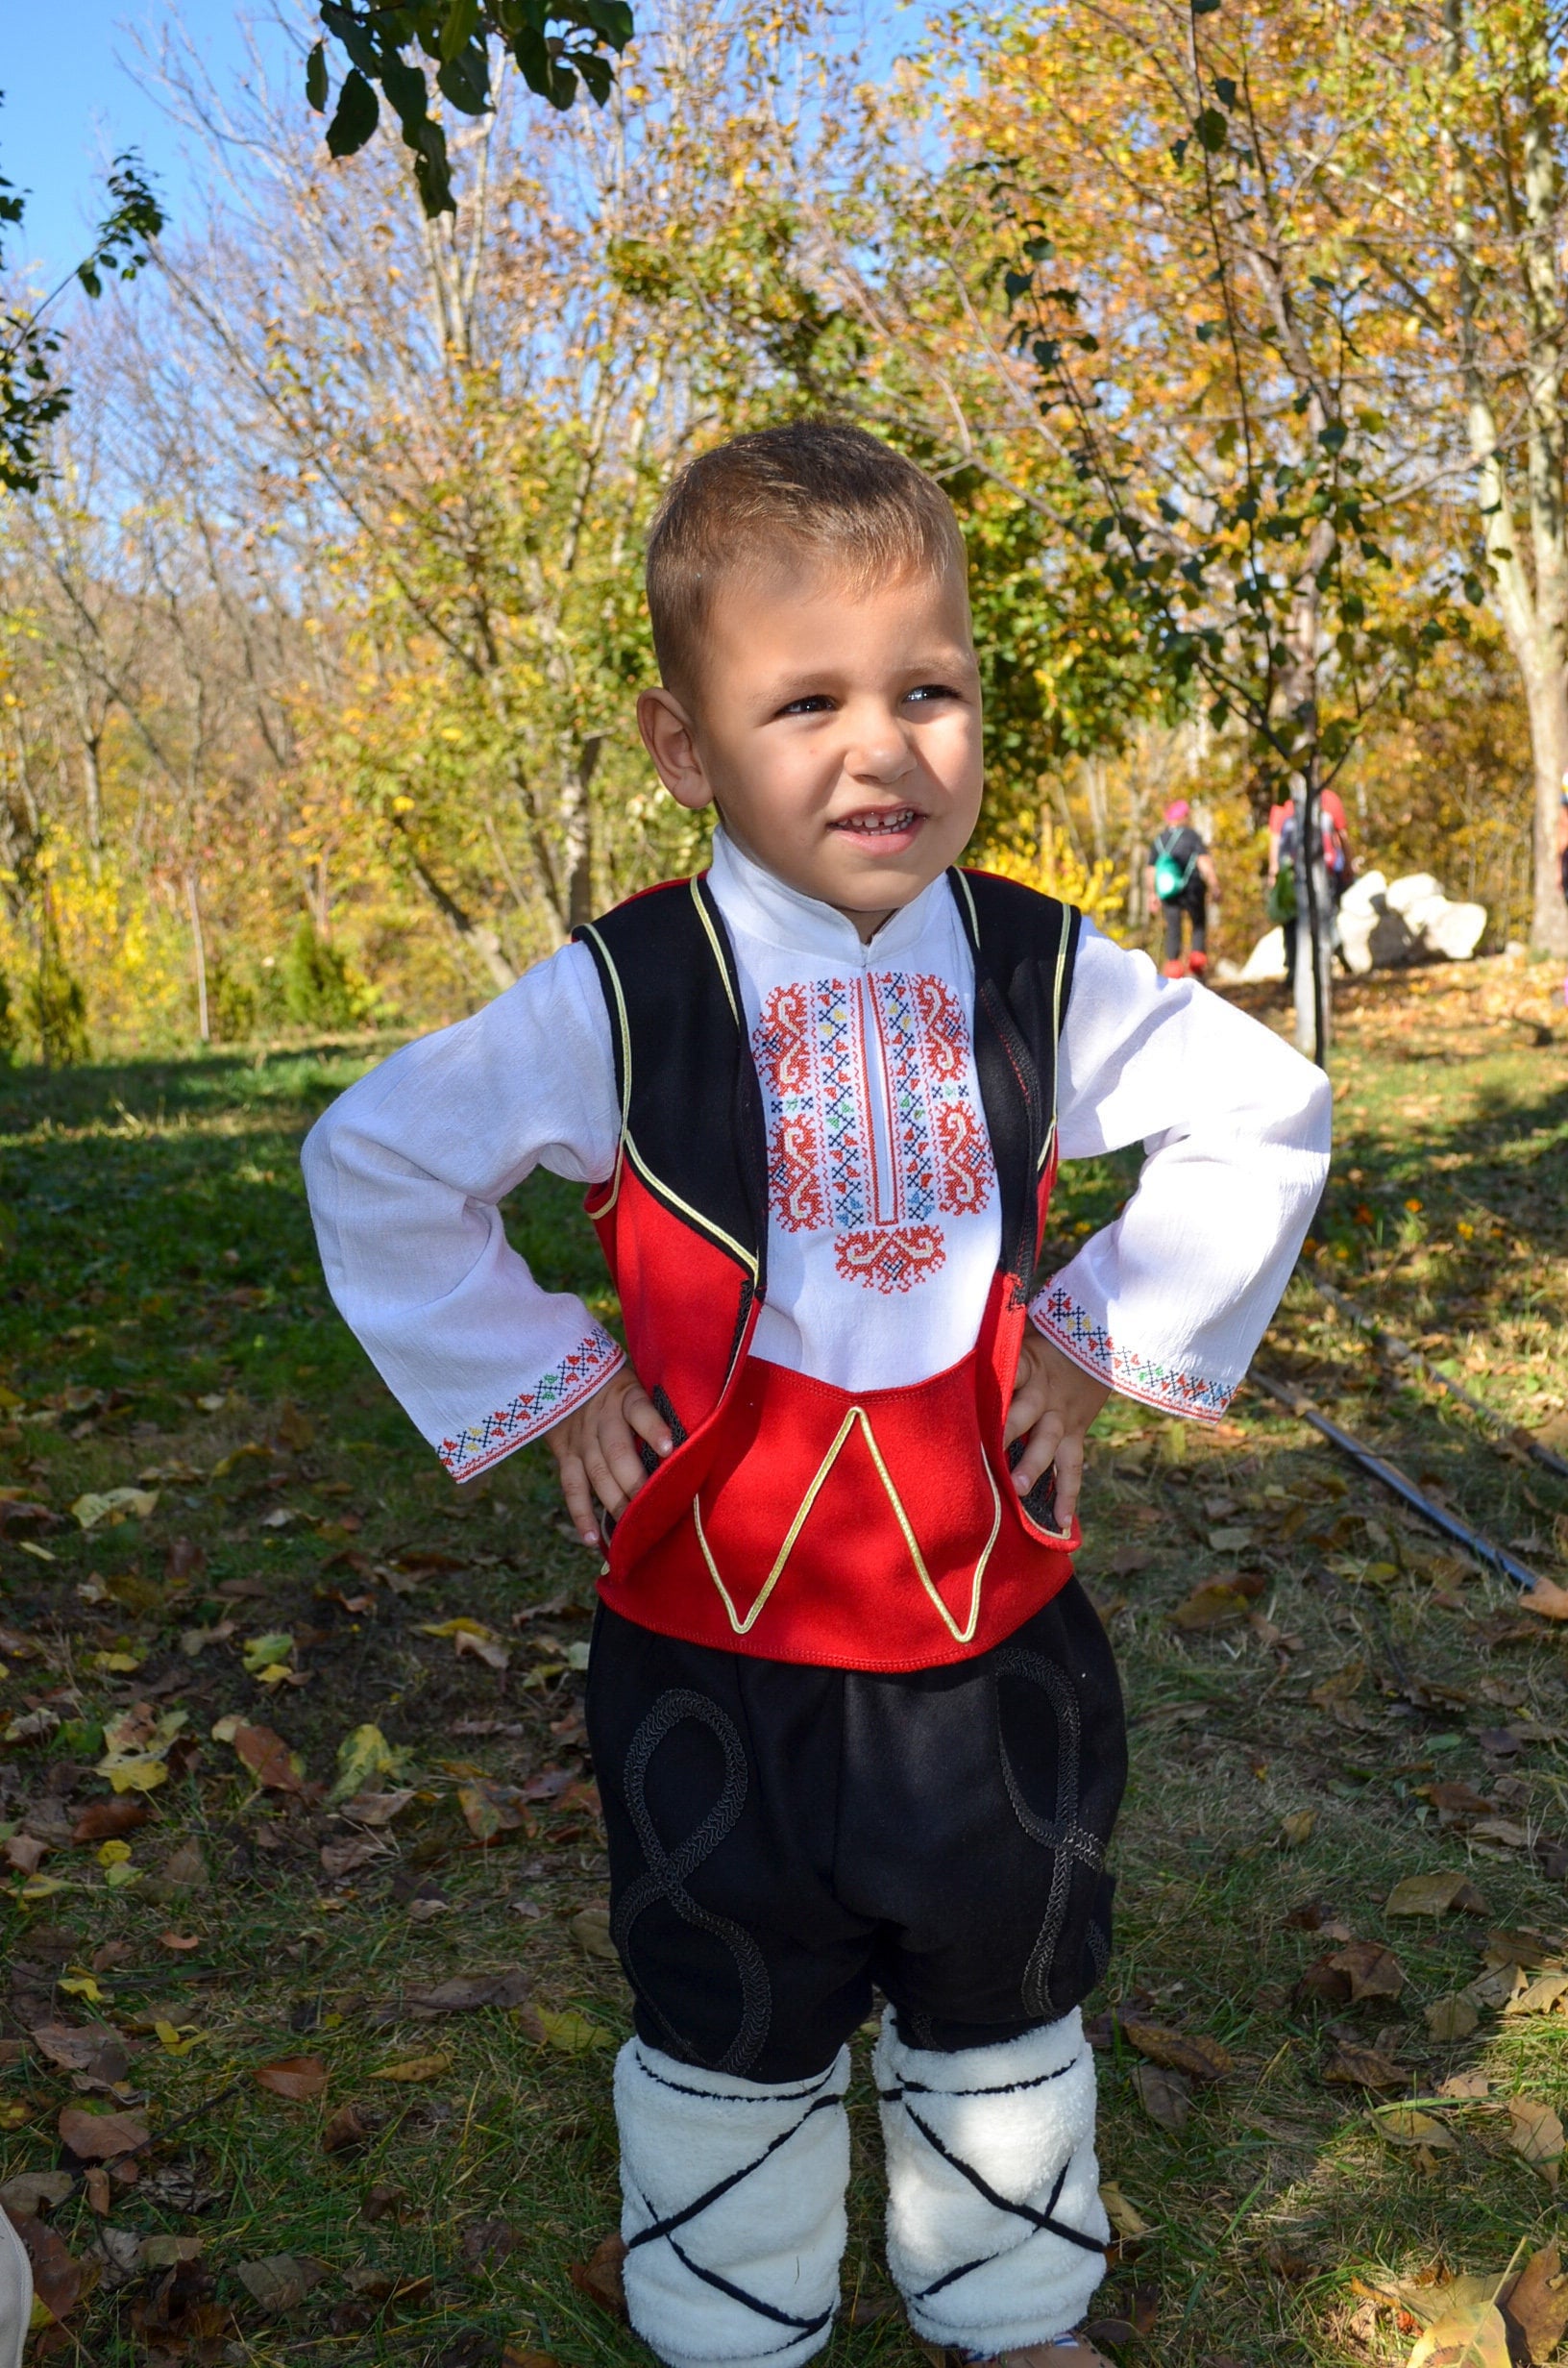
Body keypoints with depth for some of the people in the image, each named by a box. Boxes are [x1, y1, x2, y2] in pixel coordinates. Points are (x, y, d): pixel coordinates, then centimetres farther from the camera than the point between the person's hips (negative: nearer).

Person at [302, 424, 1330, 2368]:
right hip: (713, 1651, -2)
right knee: (728, 2041, 20)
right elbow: (374, 1165, -6)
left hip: (996, 1636, 3)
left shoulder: (1040, 976, -8)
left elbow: (1266, 1117, 3)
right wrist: (543, 1382, -8)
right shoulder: (620, 1001, -15)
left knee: (1007, 2011, 25)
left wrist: (1104, 1337, -3)